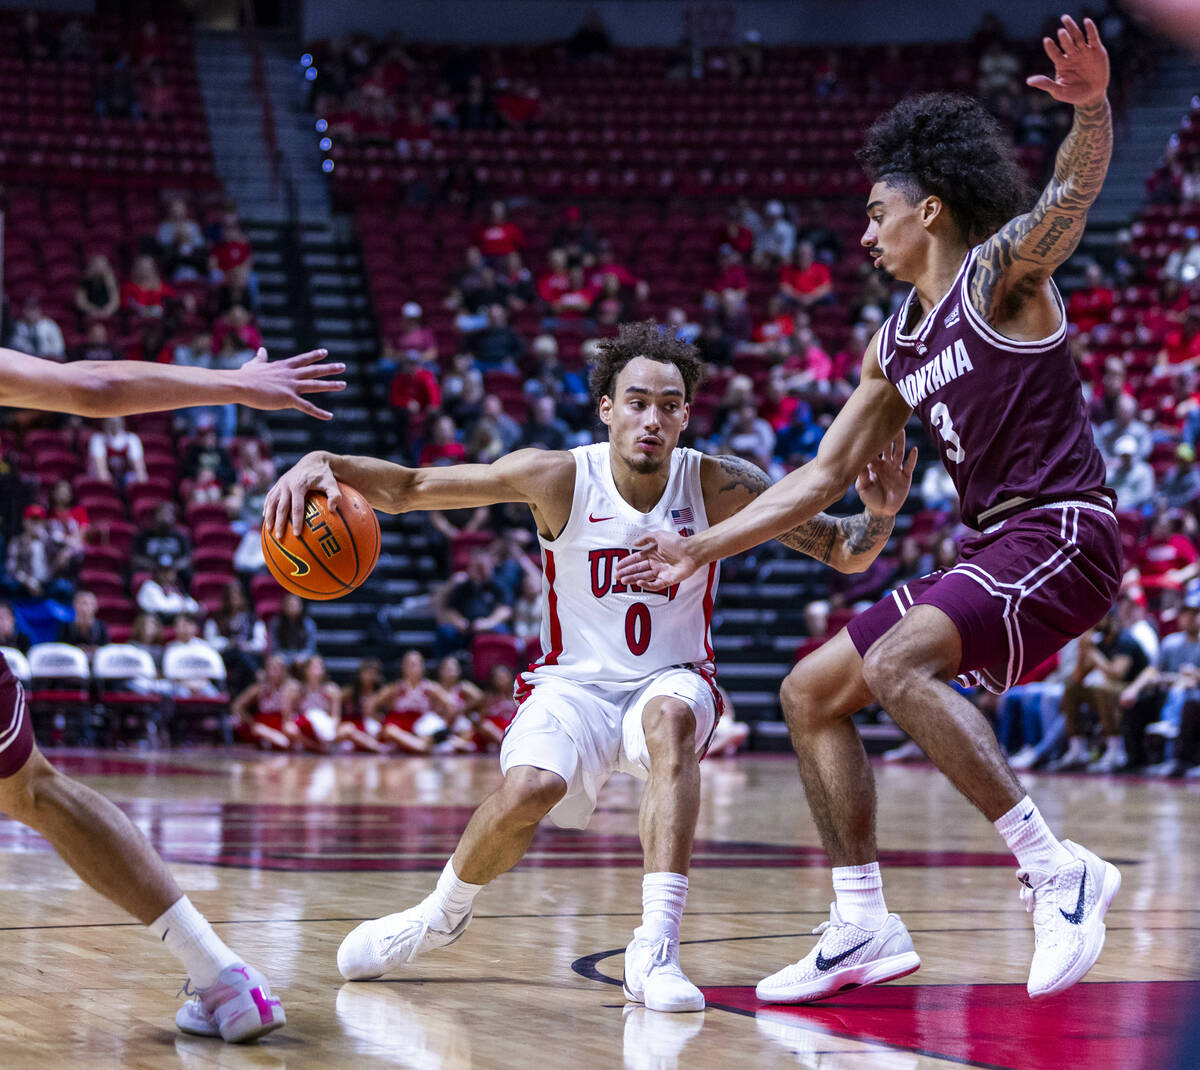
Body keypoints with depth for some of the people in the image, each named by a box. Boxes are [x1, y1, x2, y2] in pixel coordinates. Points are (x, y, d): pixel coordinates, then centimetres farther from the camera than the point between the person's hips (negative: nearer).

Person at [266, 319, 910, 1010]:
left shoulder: (720, 486, -12)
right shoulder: (559, 479, -15)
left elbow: (843, 552, -8)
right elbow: (408, 489, -15)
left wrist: (880, 514, -30)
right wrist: (326, 464, -33)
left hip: (670, 682, 0)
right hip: (573, 685, 0)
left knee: (670, 719, -36)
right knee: (530, 788, -29)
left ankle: (657, 949, -35)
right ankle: (443, 915, 4)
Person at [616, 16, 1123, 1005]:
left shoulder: (1002, 272, -5)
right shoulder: (896, 344, 18)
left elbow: (1075, 188, -25)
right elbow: (826, 476, 22)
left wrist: (1093, 107, -47)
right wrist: (703, 549, 21)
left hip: (1061, 533, -9)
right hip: (993, 547, 9)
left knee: (897, 666, -31)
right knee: (811, 691, 9)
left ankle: (1058, 873, -28)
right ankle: (864, 930, 9)